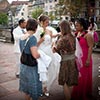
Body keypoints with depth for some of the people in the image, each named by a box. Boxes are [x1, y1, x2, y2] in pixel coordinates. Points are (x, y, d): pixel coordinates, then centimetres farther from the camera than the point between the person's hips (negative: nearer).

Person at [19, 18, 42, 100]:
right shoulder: (32, 38, -23)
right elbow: (35, 55, -29)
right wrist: (41, 54, -9)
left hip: (23, 65, 8)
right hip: (31, 67, -8)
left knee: (27, 88, 24)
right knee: (33, 88, 9)